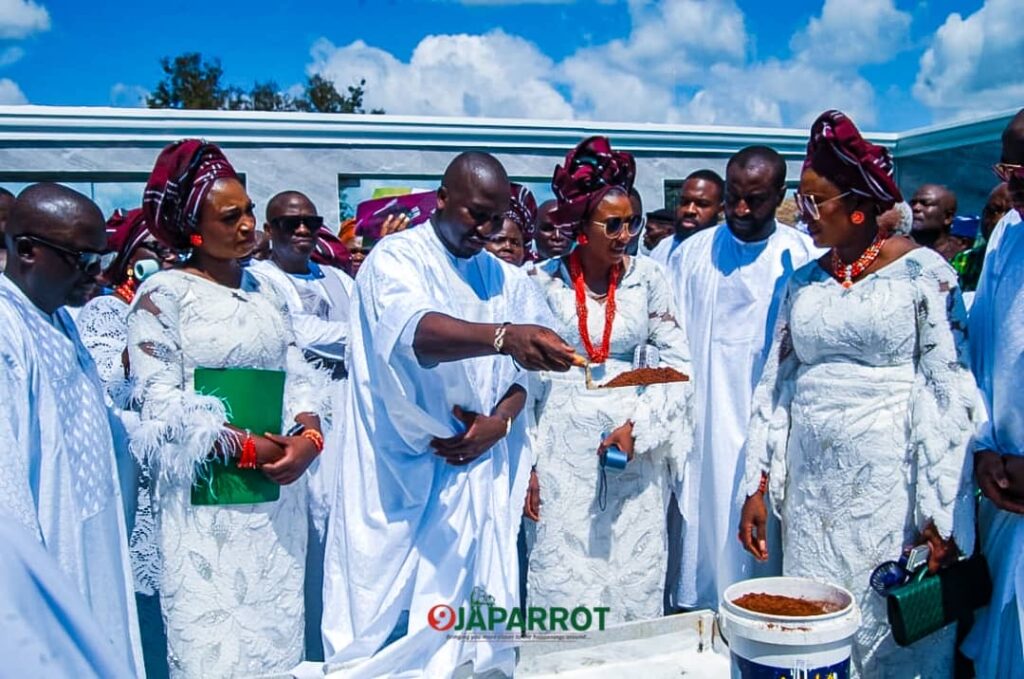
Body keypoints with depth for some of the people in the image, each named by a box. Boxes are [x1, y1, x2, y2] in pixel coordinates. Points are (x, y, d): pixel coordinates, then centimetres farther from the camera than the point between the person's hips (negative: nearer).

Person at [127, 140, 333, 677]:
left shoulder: (266, 290, 12)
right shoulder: (162, 295, -5)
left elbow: (299, 375, 8)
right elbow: (160, 403, -11)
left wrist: (307, 436, -12)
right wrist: (245, 448, -15)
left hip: (278, 488, 5)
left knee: (277, 633, 12)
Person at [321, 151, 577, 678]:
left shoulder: (504, 277, 11)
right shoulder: (397, 257, -7)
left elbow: (522, 371, 9)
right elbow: (413, 333, -29)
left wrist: (499, 422, -11)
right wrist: (503, 335, -44)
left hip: (479, 474, 5)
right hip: (402, 475, -5)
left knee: (466, 613, 10)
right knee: (387, 620, 1)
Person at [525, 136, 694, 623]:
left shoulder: (647, 278, 1)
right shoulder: (544, 281, -3)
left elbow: (678, 362, 3)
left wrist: (638, 427, -10)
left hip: (635, 441, 1)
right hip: (563, 444, -1)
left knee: (634, 578, 7)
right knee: (562, 580, 3)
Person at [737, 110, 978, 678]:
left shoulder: (923, 272, -4)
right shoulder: (802, 283, 9)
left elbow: (950, 393, -9)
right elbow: (774, 386, 10)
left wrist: (941, 511, -13)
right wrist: (757, 485, 7)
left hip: (889, 481, -4)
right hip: (809, 486, 4)